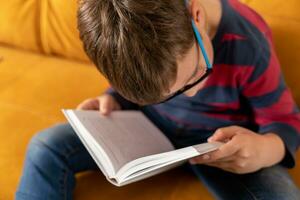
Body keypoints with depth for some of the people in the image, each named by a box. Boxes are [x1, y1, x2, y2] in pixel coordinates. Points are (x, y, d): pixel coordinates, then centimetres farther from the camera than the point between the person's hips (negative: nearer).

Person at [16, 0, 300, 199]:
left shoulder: (248, 45, -29)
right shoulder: (122, 33, -18)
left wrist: (266, 149, -37)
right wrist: (114, 101, -16)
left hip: (222, 142, -2)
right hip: (149, 124, 3)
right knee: (45, 147, -11)